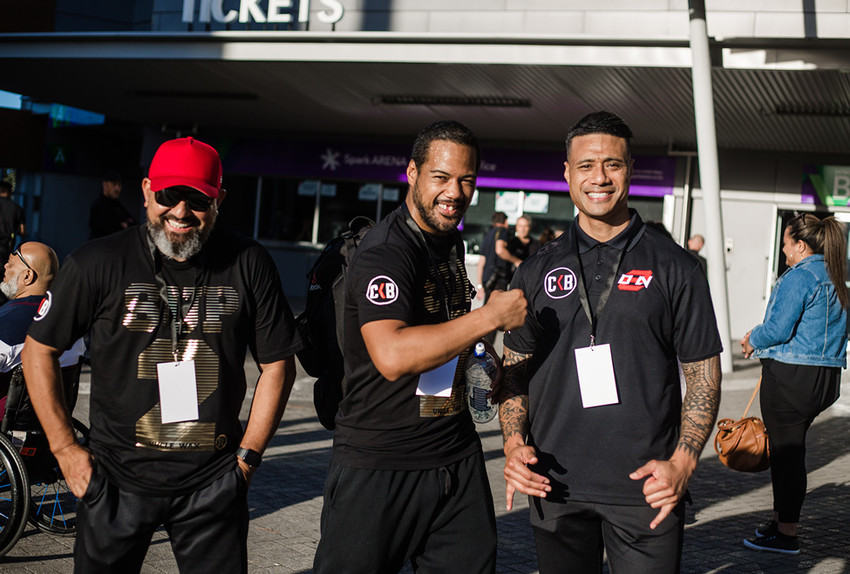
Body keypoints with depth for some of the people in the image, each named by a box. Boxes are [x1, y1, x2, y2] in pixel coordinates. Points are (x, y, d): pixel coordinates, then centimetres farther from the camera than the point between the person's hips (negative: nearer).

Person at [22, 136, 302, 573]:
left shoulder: (249, 265, -3)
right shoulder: (97, 263, -6)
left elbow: (277, 363, 4)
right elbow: (39, 351, 2)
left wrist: (248, 454, 1)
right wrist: (65, 448, -2)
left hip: (214, 483, 1)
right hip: (117, 476, 0)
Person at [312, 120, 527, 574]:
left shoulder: (451, 240, 12)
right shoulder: (385, 252, -17)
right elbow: (392, 356, -33)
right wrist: (491, 317, -27)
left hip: (458, 459, 8)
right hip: (379, 468, -7)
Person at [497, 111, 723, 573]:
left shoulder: (674, 267, 1)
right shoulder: (537, 271, 7)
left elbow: (704, 375, 2)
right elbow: (515, 370, 12)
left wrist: (681, 463, -10)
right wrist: (514, 444, -4)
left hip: (645, 488, -2)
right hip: (555, 486, 2)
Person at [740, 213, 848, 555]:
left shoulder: (798, 276, -14)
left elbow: (778, 329, -19)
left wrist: (753, 341, 1)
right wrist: (761, 337, 17)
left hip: (791, 376, -9)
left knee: (785, 452, -2)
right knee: (790, 448, 18)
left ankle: (786, 534, 4)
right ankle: (783, 517, 27)